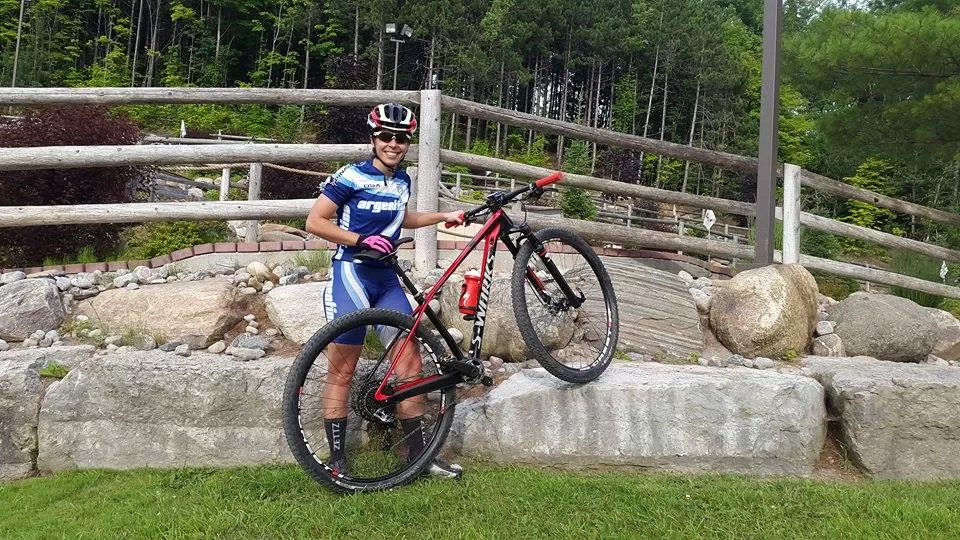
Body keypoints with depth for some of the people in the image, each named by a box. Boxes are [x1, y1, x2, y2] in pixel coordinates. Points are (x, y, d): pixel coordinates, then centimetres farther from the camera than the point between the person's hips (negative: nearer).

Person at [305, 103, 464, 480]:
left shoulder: (402, 180, 12)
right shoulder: (352, 176, -9)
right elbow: (315, 222, -12)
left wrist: (443, 216, 26)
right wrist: (362, 240, -19)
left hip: (386, 279, 7)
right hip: (351, 275, -6)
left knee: (409, 363, 2)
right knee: (342, 371, -1)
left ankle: (419, 455, 11)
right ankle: (336, 461, 10)